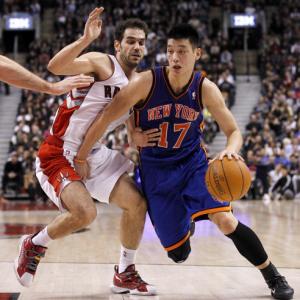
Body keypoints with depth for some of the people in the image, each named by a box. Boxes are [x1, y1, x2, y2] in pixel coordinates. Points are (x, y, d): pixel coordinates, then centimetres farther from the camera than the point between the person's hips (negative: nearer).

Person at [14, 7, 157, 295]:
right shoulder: (102, 63, -16)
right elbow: (55, 66, -35)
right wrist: (85, 40, -46)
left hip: (95, 154, 8)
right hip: (59, 153, -8)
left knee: (137, 203, 2)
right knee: (84, 212, -26)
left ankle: (125, 274, 19)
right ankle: (34, 244, 4)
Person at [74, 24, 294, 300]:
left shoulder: (206, 89, -12)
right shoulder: (147, 82, -19)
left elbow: (233, 131, -6)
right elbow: (105, 119, -13)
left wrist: (231, 149, -30)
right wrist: (81, 157, -8)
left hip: (193, 164, 1)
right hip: (156, 171, 0)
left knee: (226, 221, -23)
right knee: (178, 254, 2)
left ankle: (273, 277, -2)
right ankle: (186, 223, 42)